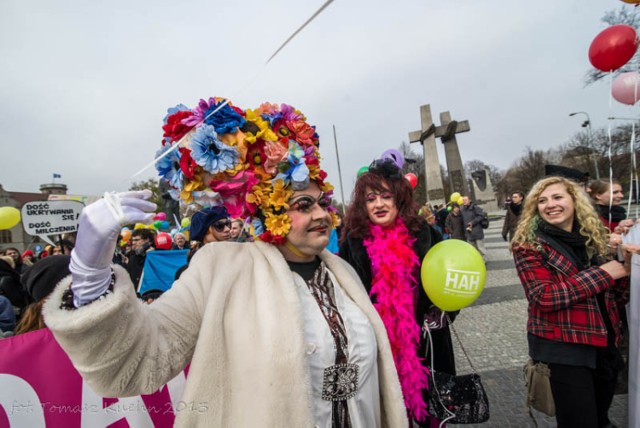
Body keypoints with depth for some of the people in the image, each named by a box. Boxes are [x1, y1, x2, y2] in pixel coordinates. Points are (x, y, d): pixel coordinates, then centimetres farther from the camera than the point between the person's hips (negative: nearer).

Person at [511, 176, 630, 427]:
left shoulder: (594, 237, 5)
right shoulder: (528, 245, -11)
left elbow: (619, 295, 11)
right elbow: (544, 298, -21)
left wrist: (627, 266, -9)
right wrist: (601, 273, -18)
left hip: (604, 345, 6)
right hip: (562, 349, -6)